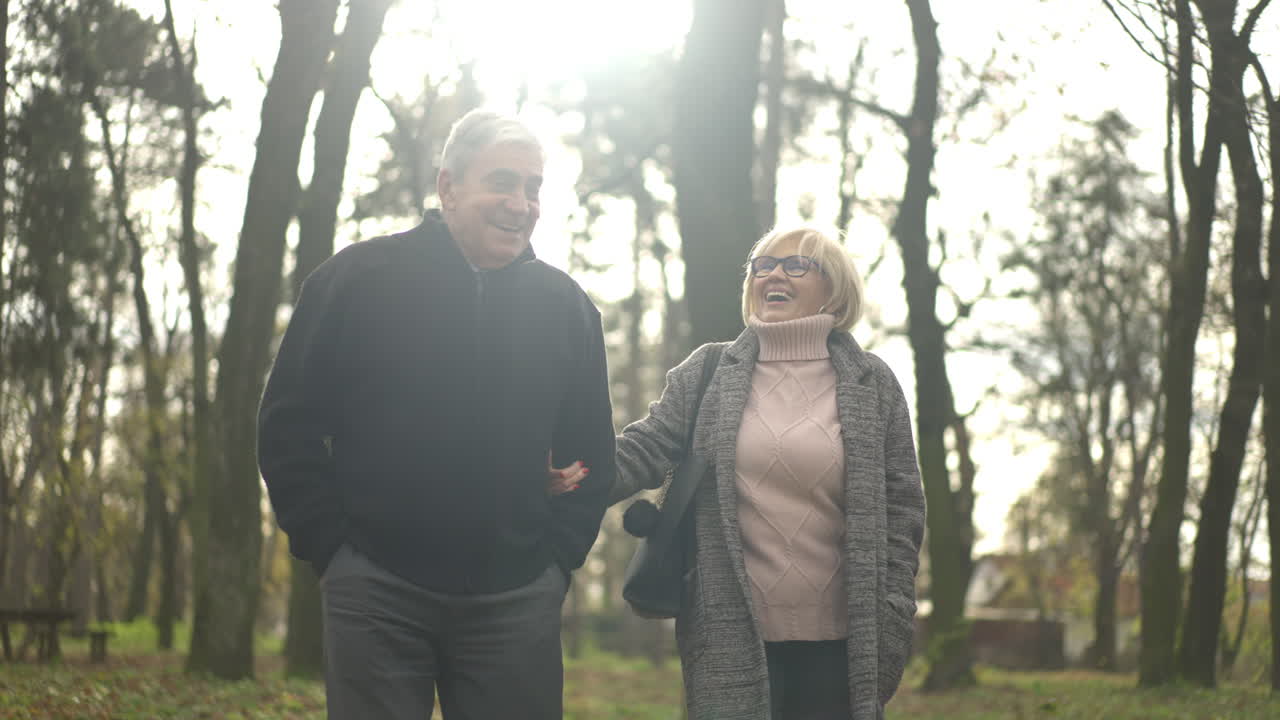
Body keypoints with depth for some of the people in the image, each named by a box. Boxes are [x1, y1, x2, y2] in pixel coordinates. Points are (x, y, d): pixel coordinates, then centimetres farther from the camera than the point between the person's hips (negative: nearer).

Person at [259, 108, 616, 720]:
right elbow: (288, 426, 2)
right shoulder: (357, 279, 0)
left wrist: (557, 559, 5)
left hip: (516, 602, 2)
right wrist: (330, 548, -3)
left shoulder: (566, 307, 8)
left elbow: (591, 454, 15)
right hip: (376, 595, -2)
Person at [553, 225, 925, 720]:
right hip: (732, 641, 0)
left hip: (839, 646, 0)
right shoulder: (705, 375, 7)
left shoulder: (872, 384, 6)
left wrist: (892, 625, 0)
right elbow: (645, 449, 2)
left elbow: (900, 510, 5)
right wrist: (581, 475, -19)